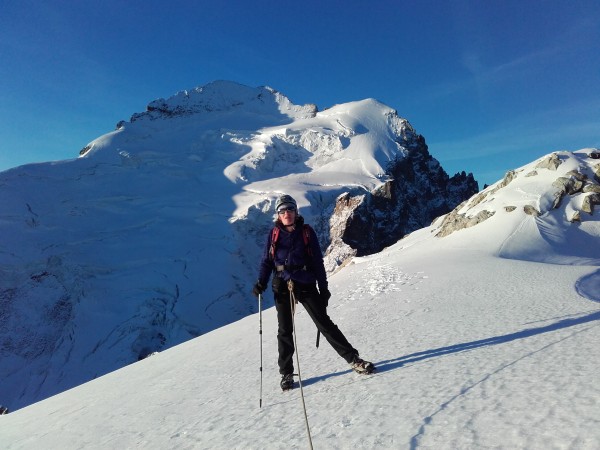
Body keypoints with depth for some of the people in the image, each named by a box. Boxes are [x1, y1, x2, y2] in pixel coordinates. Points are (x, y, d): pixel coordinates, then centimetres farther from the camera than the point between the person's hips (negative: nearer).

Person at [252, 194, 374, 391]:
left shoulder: (307, 232, 0)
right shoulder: (274, 234, 4)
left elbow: (318, 262, 2)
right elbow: (266, 261, 7)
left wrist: (323, 288, 0)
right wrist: (261, 282, -7)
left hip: (306, 285, -1)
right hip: (282, 287, 2)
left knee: (325, 324, 0)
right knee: (285, 331, 8)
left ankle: (353, 359, 11)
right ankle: (286, 373, 23)